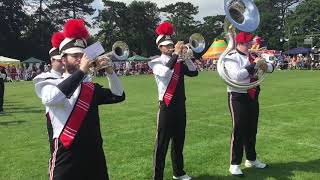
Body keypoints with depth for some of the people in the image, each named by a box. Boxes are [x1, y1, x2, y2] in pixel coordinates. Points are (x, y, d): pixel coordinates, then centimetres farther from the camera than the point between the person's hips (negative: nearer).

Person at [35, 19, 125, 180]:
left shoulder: (91, 87, 11)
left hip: (95, 156, 5)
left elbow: (118, 96, 6)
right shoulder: (50, 84, -2)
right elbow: (52, 98, -25)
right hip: (66, 159, -4)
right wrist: (81, 70, -22)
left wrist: (109, 72, -8)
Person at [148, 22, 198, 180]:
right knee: (162, 144, -1)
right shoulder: (155, 63, -4)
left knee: (179, 141, 17)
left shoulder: (179, 63, 11)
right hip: (166, 107, -6)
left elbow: (194, 72, -2)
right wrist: (176, 54, -23)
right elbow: (165, 72, -26)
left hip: (180, 107, 6)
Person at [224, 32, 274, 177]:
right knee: (239, 130, -3)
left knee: (252, 129, 17)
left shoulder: (253, 56, 9)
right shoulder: (232, 57, -12)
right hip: (238, 98, -7)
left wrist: (265, 66, -10)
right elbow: (237, 76, -26)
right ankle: (234, 164, 8)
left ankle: (251, 159, 33)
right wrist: (253, 65, -22)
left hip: (253, 97, 7)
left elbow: (271, 67, 13)